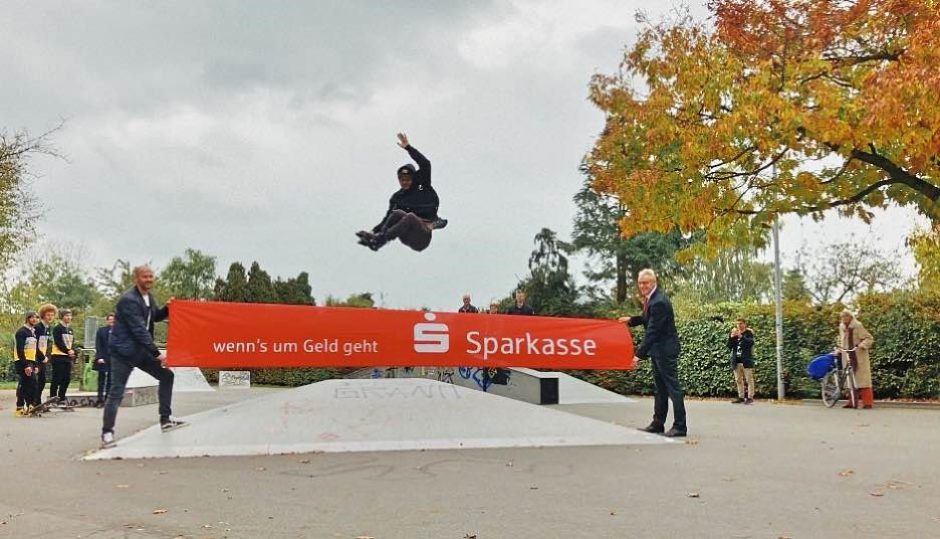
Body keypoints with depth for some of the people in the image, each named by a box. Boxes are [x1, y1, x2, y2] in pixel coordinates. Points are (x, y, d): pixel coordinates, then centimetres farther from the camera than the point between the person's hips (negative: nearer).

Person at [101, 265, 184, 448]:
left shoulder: (148, 296, 6)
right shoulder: (129, 299, -21)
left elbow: (155, 317, 22)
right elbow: (139, 330, -25)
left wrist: (167, 309, -1)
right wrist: (157, 354, -25)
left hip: (141, 350, 9)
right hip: (123, 351, -9)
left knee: (166, 375, 7)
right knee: (116, 393, -7)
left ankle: (166, 420, 12)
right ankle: (107, 434, 2)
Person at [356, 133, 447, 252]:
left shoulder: (422, 187, 7)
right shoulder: (397, 197, 17)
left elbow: (425, 164, -4)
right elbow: (388, 218, 13)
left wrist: (408, 147, -9)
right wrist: (375, 230, -4)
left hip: (422, 238, -3)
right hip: (407, 238, 3)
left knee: (410, 216, -32)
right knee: (398, 213, -24)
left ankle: (380, 239, -45)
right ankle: (375, 236, -40)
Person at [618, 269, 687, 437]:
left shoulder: (659, 302, -21)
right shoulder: (651, 298, 8)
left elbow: (653, 330, -25)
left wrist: (640, 354, -25)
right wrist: (631, 319, 8)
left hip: (666, 349, -10)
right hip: (658, 349, 10)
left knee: (672, 386, -6)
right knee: (660, 388, 14)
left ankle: (680, 426, -1)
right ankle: (658, 424, 22)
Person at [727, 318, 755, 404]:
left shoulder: (748, 333, 1)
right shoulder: (733, 334, 12)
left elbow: (751, 343, -17)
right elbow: (729, 346, 5)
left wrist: (741, 336, -25)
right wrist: (731, 337, -10)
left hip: (746, 361, -5)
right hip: (736, 361, 5)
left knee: (749, 379, -4)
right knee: (738, 380, 8)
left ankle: (750, 397, -1)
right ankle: (741, 397, 14)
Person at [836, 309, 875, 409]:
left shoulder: (858, 326, -7)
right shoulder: (842, 327, 12)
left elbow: (869, 338, -11)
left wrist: (862, 345, -27)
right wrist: (838, 348, 15)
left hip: (859, 357, -6)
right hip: (847, 357, 6)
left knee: (862, 378, -7)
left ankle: (867, 402, -5)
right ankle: (852, 402, 12)